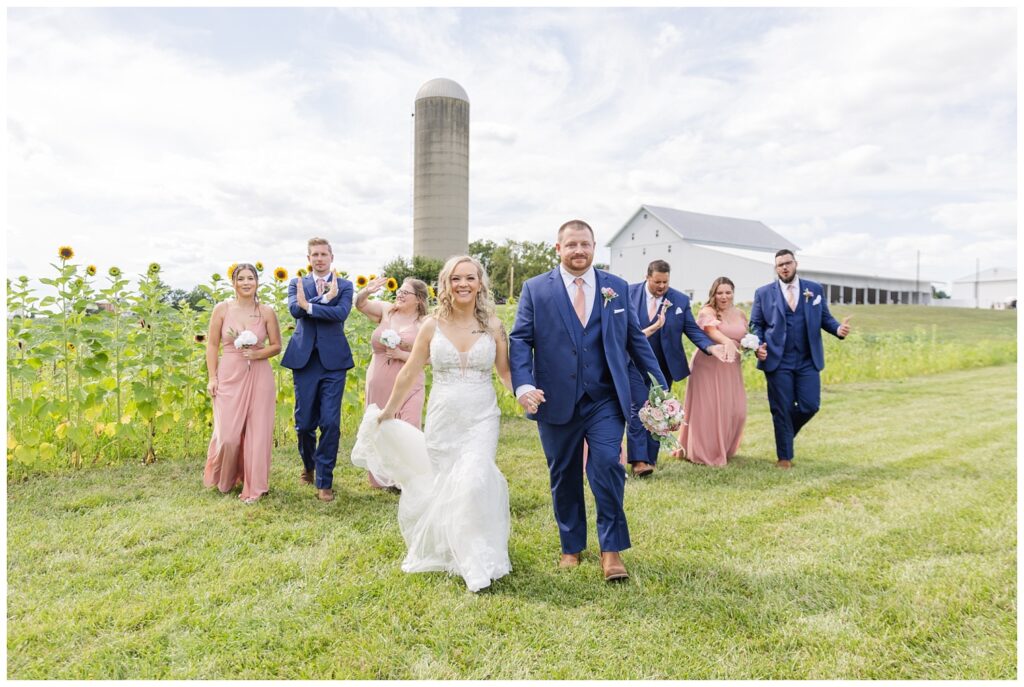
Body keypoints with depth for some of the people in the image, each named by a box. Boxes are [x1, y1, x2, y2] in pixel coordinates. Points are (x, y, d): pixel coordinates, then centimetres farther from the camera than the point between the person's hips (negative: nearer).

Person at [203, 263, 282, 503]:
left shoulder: (267, 312, 0)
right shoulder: (222, 309, 0)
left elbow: (276, 346, 7)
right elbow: (212, 345, 4)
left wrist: (257, 353, -13)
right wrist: (212, 377, -3)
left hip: (259, 377, 0)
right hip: (229, 377, 0)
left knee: (257, 433, 3)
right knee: (228, 435, -1)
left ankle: (253, 487, 18)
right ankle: (224, 480, 29)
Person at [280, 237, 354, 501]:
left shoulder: (344, 285, 6)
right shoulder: (297, 284, 10)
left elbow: (341, 313, -13)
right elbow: (295, 309, -10)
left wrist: (309, 305, -17)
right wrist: (324, 298, -17)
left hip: (334, 361, -1)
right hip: (304, 359, 1)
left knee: (330, 423, -5)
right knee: (304, 423, 8)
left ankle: (324, 481, 7)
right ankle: (308, 464, 37)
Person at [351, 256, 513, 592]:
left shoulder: (493, 325, 0)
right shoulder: (432, 325, 1)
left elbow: (506, 371, 7)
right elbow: (410, 372, 10)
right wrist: (388, 411, 17)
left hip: (481, 419, -1)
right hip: (442, 419, 1)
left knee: (474, 480, -16)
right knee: (443, 486, 8)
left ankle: (479, 561, -1)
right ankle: (448, 551, 31)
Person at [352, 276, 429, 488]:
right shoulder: (387, 311, 6)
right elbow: (359, 304, 5)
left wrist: (402, 355, -16)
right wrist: (366, 291, -16)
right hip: (379, 385, 4)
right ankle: (383, 478, 30)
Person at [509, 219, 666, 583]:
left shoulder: (617, 288, 8)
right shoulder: (535, 289, 2)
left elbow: (635, 338, 12)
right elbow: (520, 340, -3)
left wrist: (660, 383, 9)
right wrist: (523, 385, -19)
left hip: (605, 400, 0)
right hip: (557, 400, 0)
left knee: (607, 465, -10)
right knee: (564, 476, 11)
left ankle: (611, 549, 9)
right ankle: (571, 546, 30)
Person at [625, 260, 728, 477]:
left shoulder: (680, 300, 0)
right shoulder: (630, 293, -3)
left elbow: (692, 329, -1)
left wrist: (711, 347, -16)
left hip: (663, 365, 3)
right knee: (638, 408, -9)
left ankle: (650, 459, 16)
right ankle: (638, 460, -9)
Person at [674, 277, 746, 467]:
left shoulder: (740, 314, 11)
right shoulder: (707, 312, -9)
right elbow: (712, 330, -29)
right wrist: (727, 341, -49)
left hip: (731, 367, 6)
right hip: (708, 365, -5)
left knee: (735, 410, 5)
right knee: (707, 409, -1)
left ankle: (723, 449, 28)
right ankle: (705, 452, 13)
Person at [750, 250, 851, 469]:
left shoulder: (815, 289, 9)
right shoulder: (763, 293, 5)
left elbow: (825, 318, 9)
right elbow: (756, 324, 6)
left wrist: (838, 329, -12)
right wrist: (758, 346, -11)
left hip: (808, 361, 2)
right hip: (778, 361, -2)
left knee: (810, 406, 0)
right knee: (781, 409, 2)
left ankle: (786, 431, 31)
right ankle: (784, 456, 17)